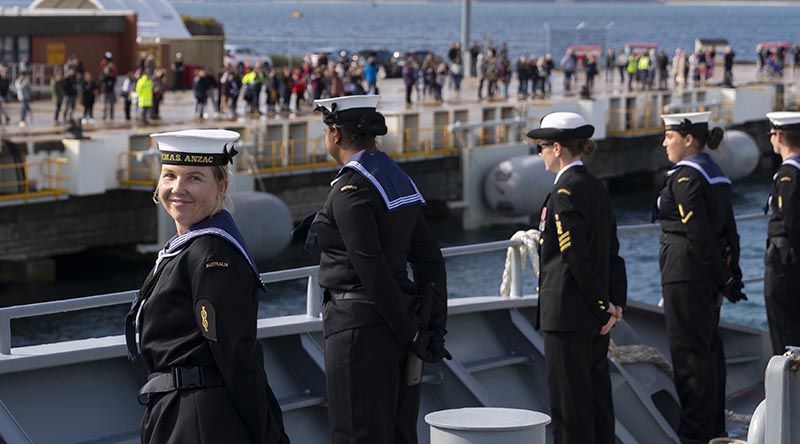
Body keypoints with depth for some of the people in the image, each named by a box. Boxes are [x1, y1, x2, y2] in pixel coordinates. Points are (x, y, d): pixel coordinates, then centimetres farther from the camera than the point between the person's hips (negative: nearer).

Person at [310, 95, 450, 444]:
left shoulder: (349, 189, -16)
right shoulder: (398, 180, 10)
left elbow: (373, 271, -20)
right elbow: (429, 260, 10)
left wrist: (409, 333, -15)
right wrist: (435, 327, 9)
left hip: (359, 324, -9)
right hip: (398, 318, 9)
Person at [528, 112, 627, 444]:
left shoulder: (565, 193, -16)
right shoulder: (596, 187, 11)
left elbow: (577, 257, -19)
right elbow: (611, 251, 11)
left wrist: (602, 305, -12)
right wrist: (616, 301, 7)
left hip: (568, 316, -9)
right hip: (595, 318, 9)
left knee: (568, 400, -3)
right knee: (596, 395, 14)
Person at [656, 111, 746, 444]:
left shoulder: (686, 176, -16)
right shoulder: (715, 174, 13)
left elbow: (699, 234, -20)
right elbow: (728, 231, 12)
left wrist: (723, 278, -16)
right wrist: (730, 272, 11)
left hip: (686, 273, -10)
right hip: (708, 275, 10)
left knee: (689, 352, -4)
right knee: (708, 348, 15)